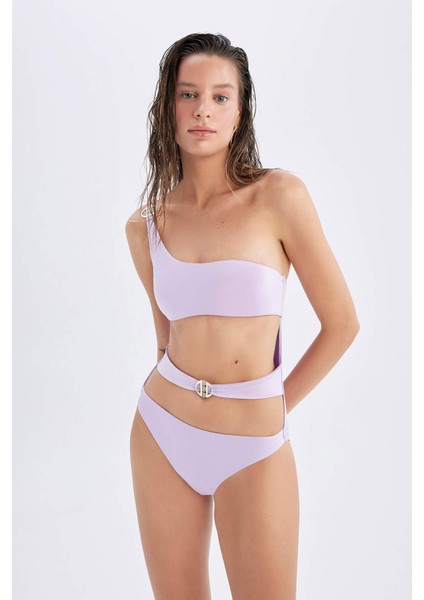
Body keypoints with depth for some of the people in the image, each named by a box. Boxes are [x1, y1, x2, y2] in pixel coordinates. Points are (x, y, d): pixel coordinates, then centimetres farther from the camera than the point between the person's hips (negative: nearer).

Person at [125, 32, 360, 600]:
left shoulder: (279, 195, -10)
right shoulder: (145, 226, 2)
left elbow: (342, 323, -5)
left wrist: (275, 406, 2)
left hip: (254, 450, -3)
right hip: (161, 435, 4)